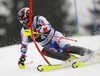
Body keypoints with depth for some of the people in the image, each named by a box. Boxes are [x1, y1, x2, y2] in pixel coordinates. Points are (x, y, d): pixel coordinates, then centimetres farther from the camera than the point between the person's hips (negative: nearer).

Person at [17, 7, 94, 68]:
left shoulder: (39, 19, -15)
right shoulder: (24, 31, 2)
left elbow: (48, 27, -33)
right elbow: (24, 45, 14)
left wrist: (34, 31, -41)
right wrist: (22, 58, 11)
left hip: (55, 37, -4)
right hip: (49, 46, 5)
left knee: (67, 49, -32)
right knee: (44, 51, -31)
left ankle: (91, 53, -22)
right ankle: (72, 58, -35)